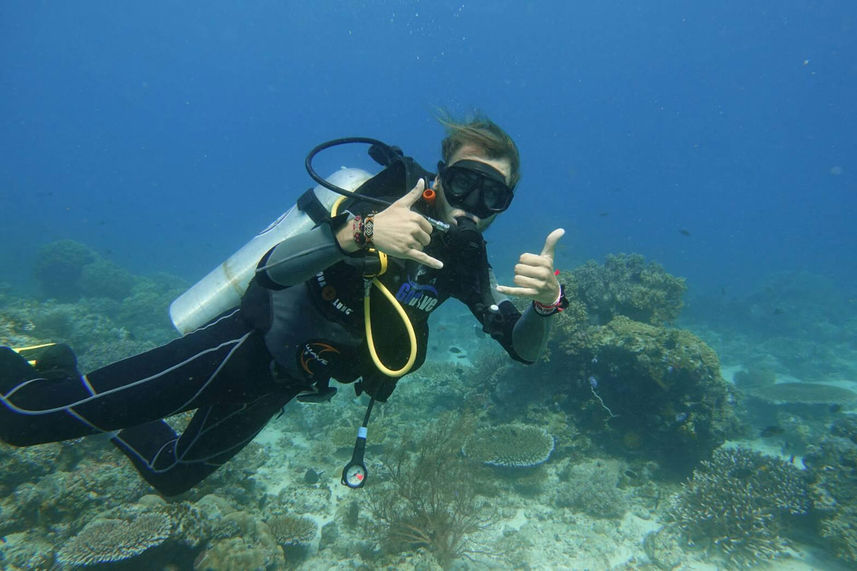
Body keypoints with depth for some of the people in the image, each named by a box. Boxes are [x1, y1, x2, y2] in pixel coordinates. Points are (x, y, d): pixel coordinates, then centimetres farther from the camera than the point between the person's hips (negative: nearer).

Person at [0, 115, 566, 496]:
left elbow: (523, 347, -6)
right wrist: (359, 231, -47)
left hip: (281, 381, 6)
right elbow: (272, 268, -29)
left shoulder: (466, 262, -3)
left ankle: (78, 391, 49)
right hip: (247, 343, -6)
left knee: (171, 475, 25)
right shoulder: (392, 197, -21)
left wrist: (546, 301, -27)